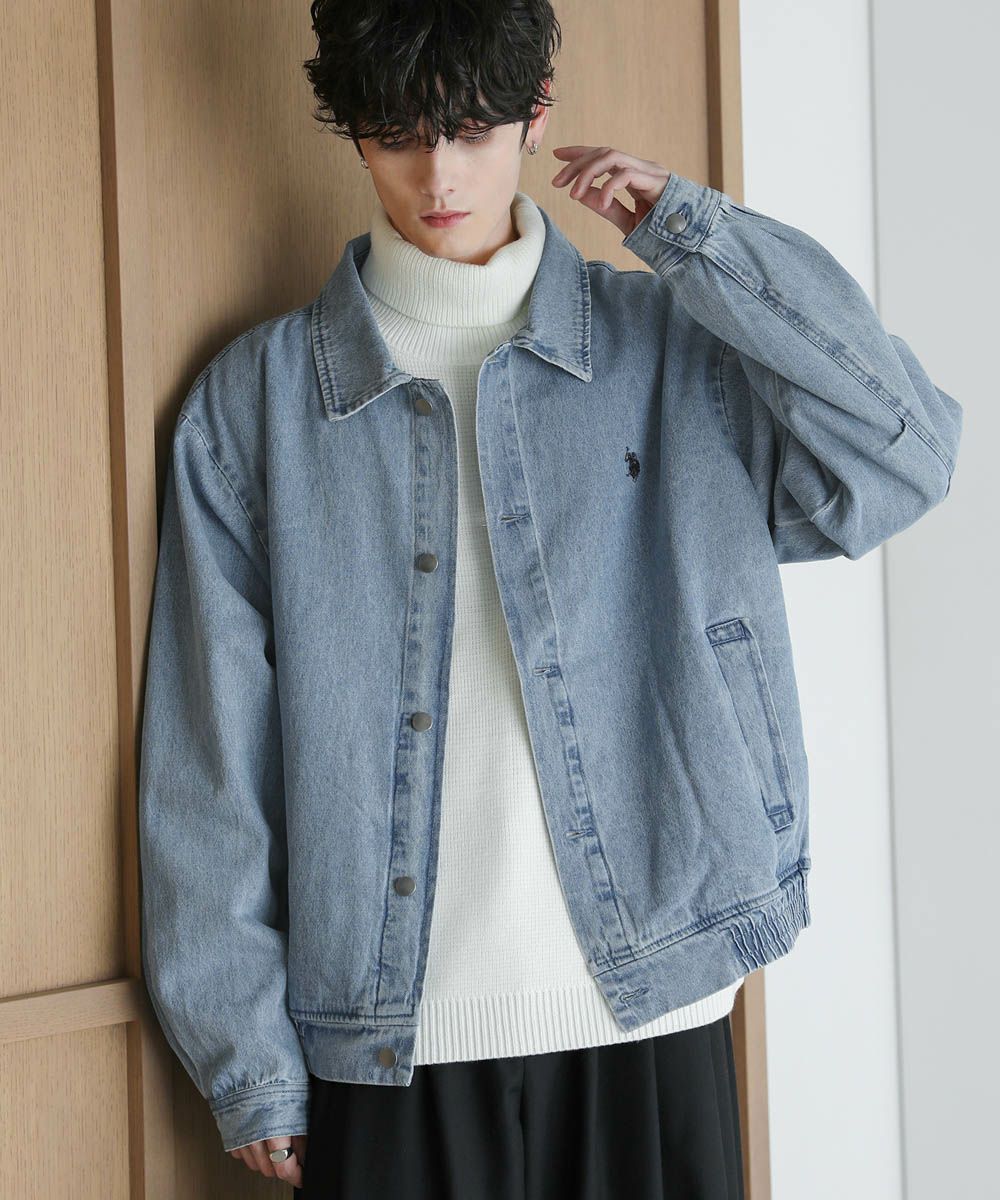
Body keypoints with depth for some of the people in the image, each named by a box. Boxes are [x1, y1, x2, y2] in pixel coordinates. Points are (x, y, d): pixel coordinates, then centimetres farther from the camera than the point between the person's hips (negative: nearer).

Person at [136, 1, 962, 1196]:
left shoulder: (670, 347, 5)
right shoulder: (257, 397, 2)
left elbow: (906, 459, -8)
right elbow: (210, 761, 1)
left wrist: (700, 237, -8)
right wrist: (247, 1060, -1)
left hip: (648, 1012, 1)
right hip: (390, 1041, 0)